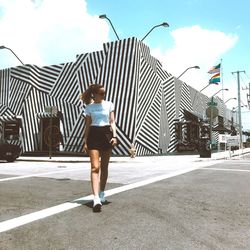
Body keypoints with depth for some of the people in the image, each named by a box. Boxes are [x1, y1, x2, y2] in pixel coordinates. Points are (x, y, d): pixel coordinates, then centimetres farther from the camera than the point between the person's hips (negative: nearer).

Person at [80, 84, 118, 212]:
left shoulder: (109, 105, 9)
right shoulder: (89, 108, 7)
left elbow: (112, 121, 5)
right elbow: (87, 125, 7)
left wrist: (114, 135, -9)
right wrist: (85, 142, 1)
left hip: (106, 134, 2)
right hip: (93, 135, -1)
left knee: (104, 167, 9)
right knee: (95, 167, -12)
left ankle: (102, 193, 27)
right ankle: (96, 198, -18)